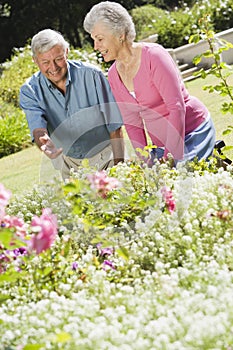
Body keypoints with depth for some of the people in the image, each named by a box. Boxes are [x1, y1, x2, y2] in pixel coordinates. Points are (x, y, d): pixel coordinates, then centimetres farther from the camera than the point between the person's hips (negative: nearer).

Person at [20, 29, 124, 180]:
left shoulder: (91, 75, -14)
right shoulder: (29, 91, -9)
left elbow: (114, 124, -10)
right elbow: (37, 127, -23)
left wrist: (119, 163, -15)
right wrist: (45, 144, -47)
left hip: (105, 157, -2)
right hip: (69, 164, 2)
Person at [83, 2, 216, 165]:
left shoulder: (154, 55, -18)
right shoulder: (113, 75, 3)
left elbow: (177, 108, -22)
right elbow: (132, 122, 7)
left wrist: (170, 158, -25)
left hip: (193, 132, -6)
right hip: (160, 144, 6)